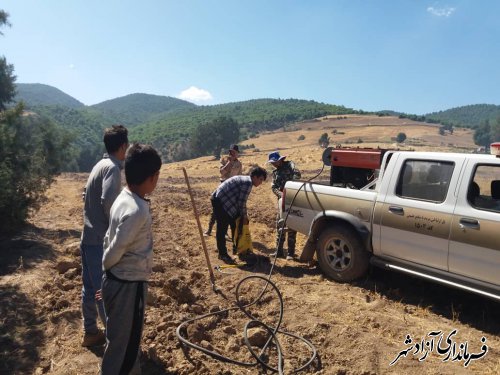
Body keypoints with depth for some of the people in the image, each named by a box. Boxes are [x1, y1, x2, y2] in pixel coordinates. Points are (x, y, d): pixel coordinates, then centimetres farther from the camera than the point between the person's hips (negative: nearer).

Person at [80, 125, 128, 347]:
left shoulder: (101, 164, 11)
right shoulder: (112, 167, -17)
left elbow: (88, 196, 17)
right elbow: (108, 201, -29)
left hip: (89, 237, 9)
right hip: (101, 240, -9)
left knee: (90, 287, 17)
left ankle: (90, 332, 30)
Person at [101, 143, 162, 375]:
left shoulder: (124, 198, 2)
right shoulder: (138, 210, -27)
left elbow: (110, 240, 9)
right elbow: (115, 250, -21)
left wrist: (109, 272, 13)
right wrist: (105, 266, -1)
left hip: (119, 279, 9)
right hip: (128, 285, -9)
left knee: (129, 339, 27)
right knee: (122, 344, 9)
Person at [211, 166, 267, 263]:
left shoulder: (245, 180, 14)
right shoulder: (248, 183, -17)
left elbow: (240, 200, 18)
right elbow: (241, 202, -17)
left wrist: (244, 215, 17)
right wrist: (244, 216, -3)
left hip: (223, 200, 11)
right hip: (220, 202, -11)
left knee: (235, 225, 17)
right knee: (222, 229, -5)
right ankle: (222, 254, 3)